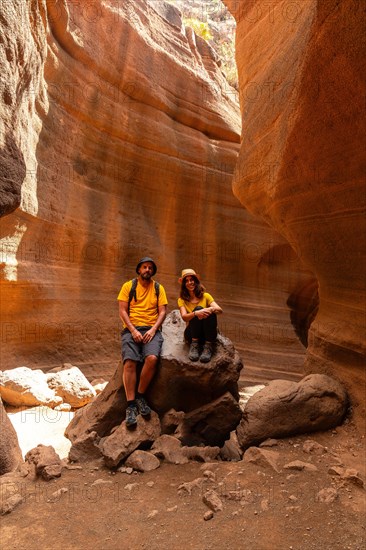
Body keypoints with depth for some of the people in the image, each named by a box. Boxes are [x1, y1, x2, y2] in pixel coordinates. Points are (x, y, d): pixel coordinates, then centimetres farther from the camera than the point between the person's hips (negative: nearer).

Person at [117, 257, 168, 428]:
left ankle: (140, 396, -9)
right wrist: (133, 330, -11)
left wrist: (153, 330, -9)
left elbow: (162, 311, 7)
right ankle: (131, 405, -17)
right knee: (130, 362, -25)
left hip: (151, 330, 1)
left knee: (152, 358, -29)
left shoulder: (158, 288, 14)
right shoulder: (128, 286, 9)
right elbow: (122, 311, 2)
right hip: (131, 329, 0)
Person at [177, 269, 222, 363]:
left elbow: (220, 310, -10)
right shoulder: (182, 300, 3)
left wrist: (211, 309, -33)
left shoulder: (205, 296, 5)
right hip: (192, 334, -1)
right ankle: (194, 345, -23)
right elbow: (184, 317, -16)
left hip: (208, 333, 1)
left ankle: (208, 346, -25)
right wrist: (195, 313, -37)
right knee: (198, 309, -26)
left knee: (210, 312, -28)